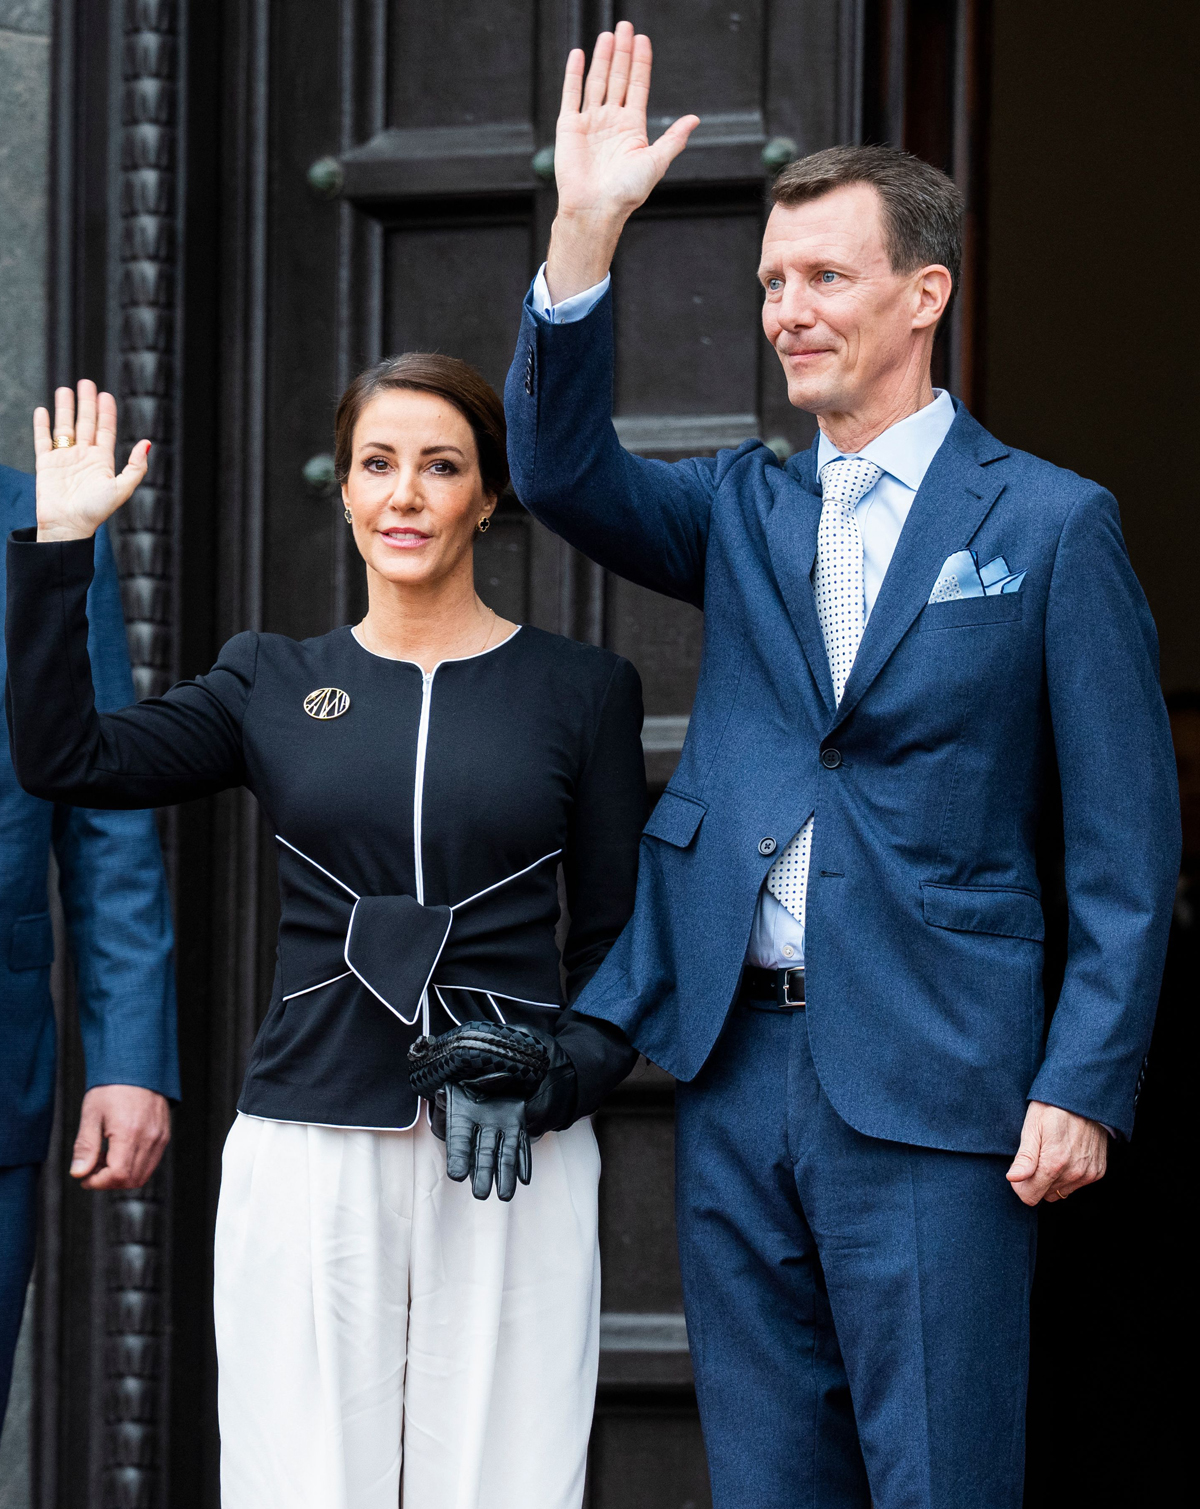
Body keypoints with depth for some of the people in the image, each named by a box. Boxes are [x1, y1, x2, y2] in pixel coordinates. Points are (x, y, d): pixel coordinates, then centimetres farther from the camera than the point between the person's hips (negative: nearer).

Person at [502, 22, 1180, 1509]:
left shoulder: (1050, 524, -1)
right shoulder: (742, 509, 14)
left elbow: (1126, 845, -3)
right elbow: (561, 467, -4)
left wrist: (1087, 1086, -10)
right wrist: (583, 236, -15)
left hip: (930, 1087, -5)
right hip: (737, 1066, 5)